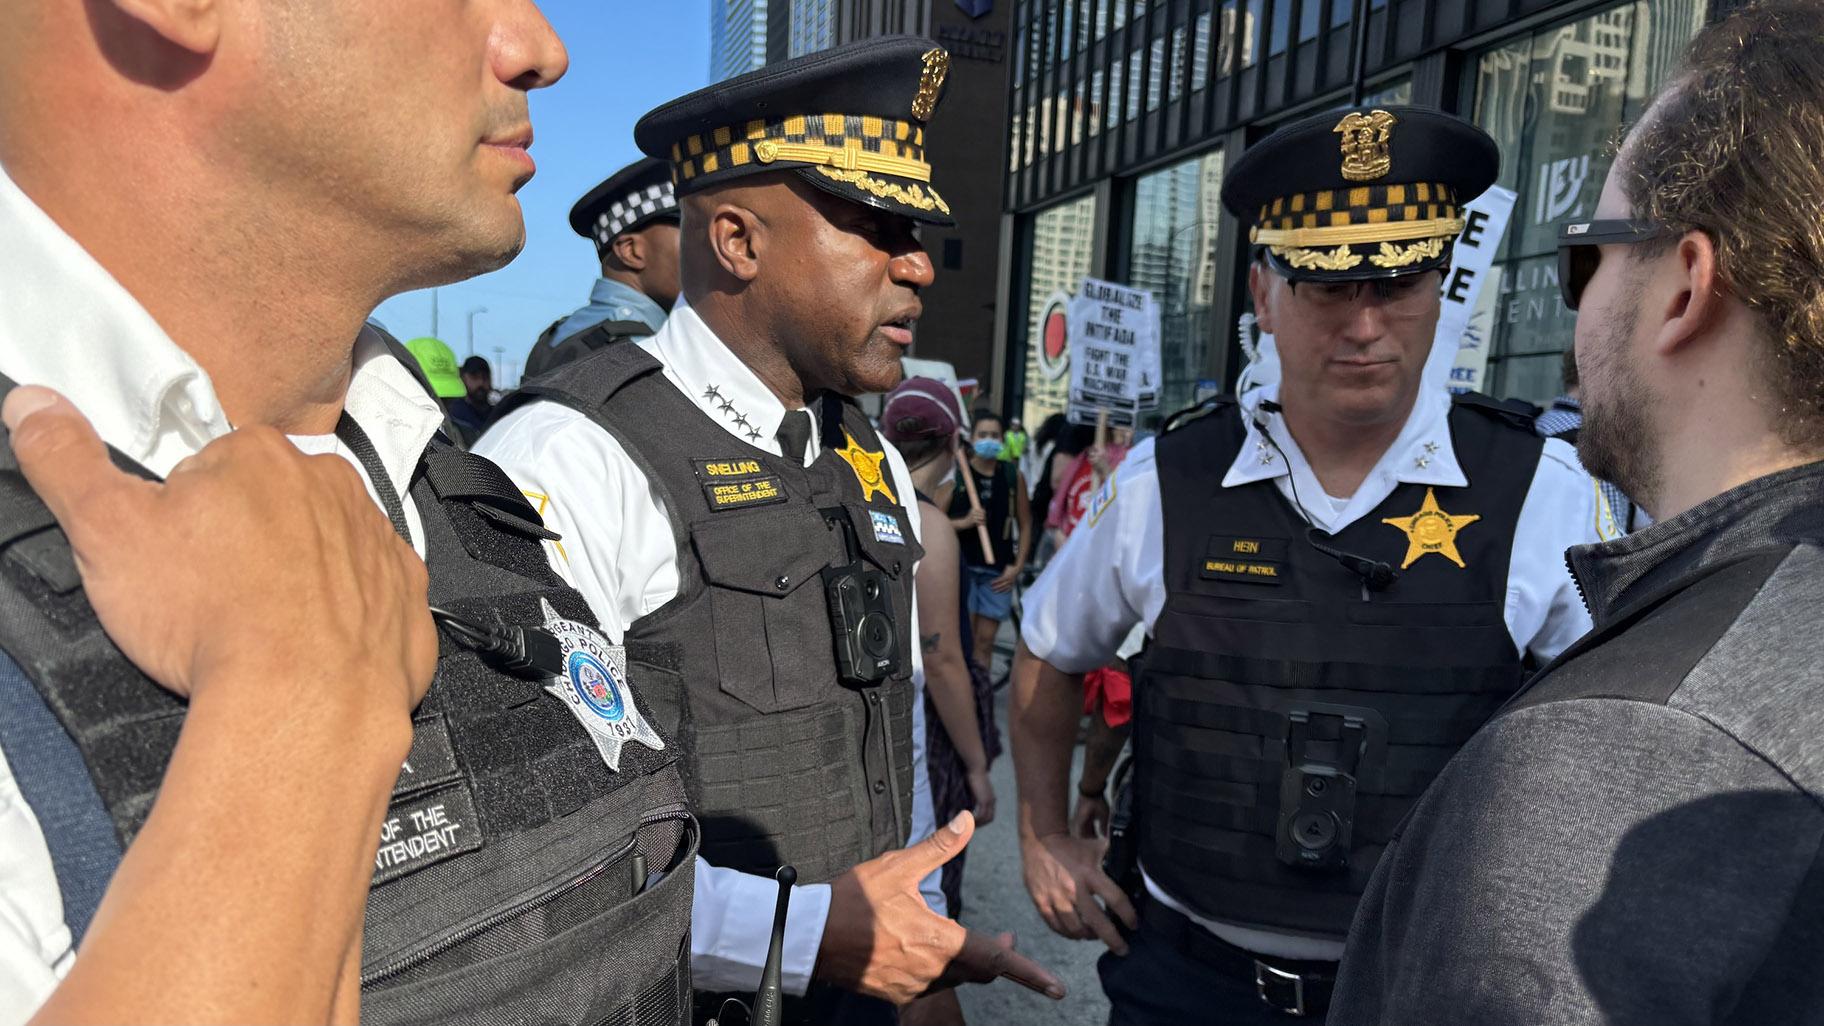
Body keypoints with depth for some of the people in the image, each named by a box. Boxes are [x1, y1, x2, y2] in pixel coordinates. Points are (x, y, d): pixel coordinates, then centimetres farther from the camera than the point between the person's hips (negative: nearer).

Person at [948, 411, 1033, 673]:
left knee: (986, 640, 9)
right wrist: (964, 522, -18)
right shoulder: (956, 474, -2)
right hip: (961, 565, -2)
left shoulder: (1014, 476, 4)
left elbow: (1025, 524, 8)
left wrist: (1018, 566, 1)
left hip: (999, 571, 2)